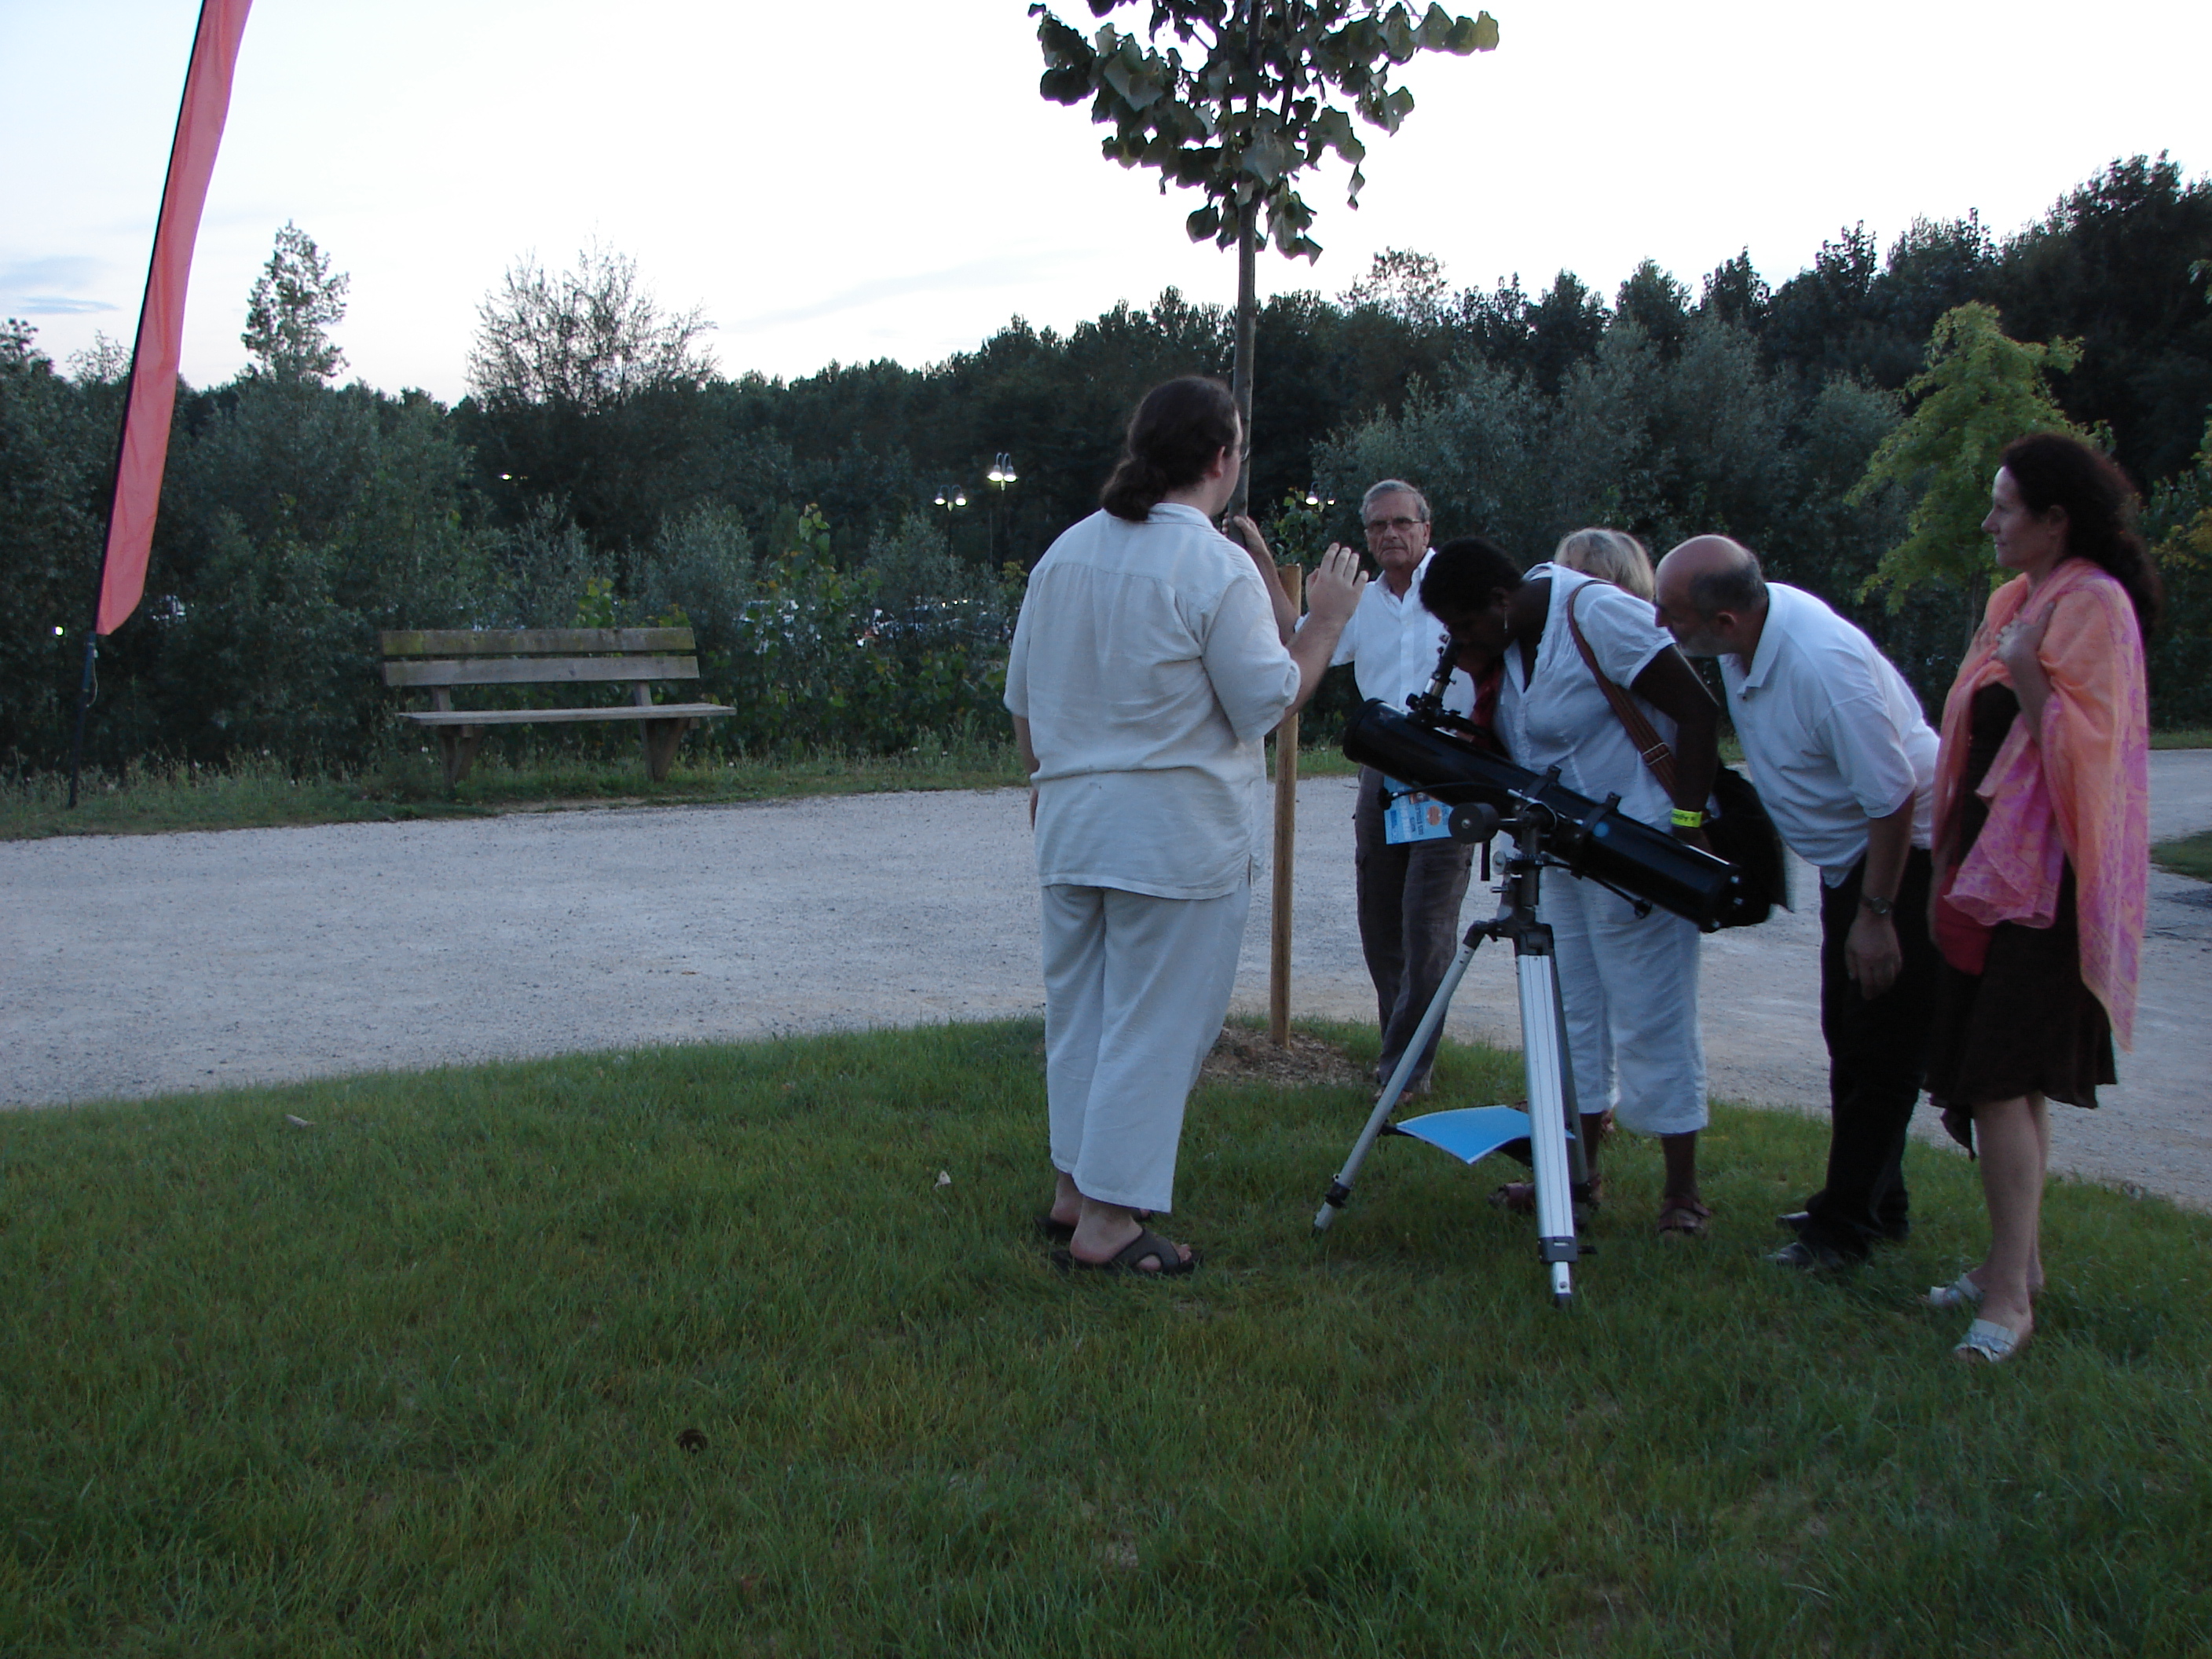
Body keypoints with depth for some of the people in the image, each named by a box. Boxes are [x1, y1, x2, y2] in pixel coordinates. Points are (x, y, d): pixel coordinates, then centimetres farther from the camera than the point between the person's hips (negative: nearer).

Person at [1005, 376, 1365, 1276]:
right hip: (1174, 836, -7)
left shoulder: (1064, 552, 7)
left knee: (1079, 1008, 17)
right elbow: (1268, 703, -12)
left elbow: (1022, 695, 15)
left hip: (1070, 822, 7)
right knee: (1154, 1025, 1)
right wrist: (1322, 619, 0)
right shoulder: (1217, 569, -15)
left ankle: (1072, 1189, 27)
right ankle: (1106, 1223, 6)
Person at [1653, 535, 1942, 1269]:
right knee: (1848, 1037, 15)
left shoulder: (1825, 664, -33)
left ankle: (1844, 1228, 2)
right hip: (1849, 854, 9)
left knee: (1880, 1050, -4)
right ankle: (1874, 1206, 27)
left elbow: (1894, 798, -27)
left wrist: (1876, 914, -21)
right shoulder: (1749, 621, -9)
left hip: (1909, 853, -9)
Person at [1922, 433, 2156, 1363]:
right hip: (1995, 862, 9)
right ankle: (2017, 1262, 23)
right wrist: (1951, 868, 18)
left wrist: (2029, 681, -27)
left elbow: (2084, 746, -18)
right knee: (2010, 1077, 13)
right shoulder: (2016, 599, 14)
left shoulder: (2094, 605, -12)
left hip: (2042, 876, -9)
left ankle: (2009, 1293, -6)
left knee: (1999, 1078, -11)